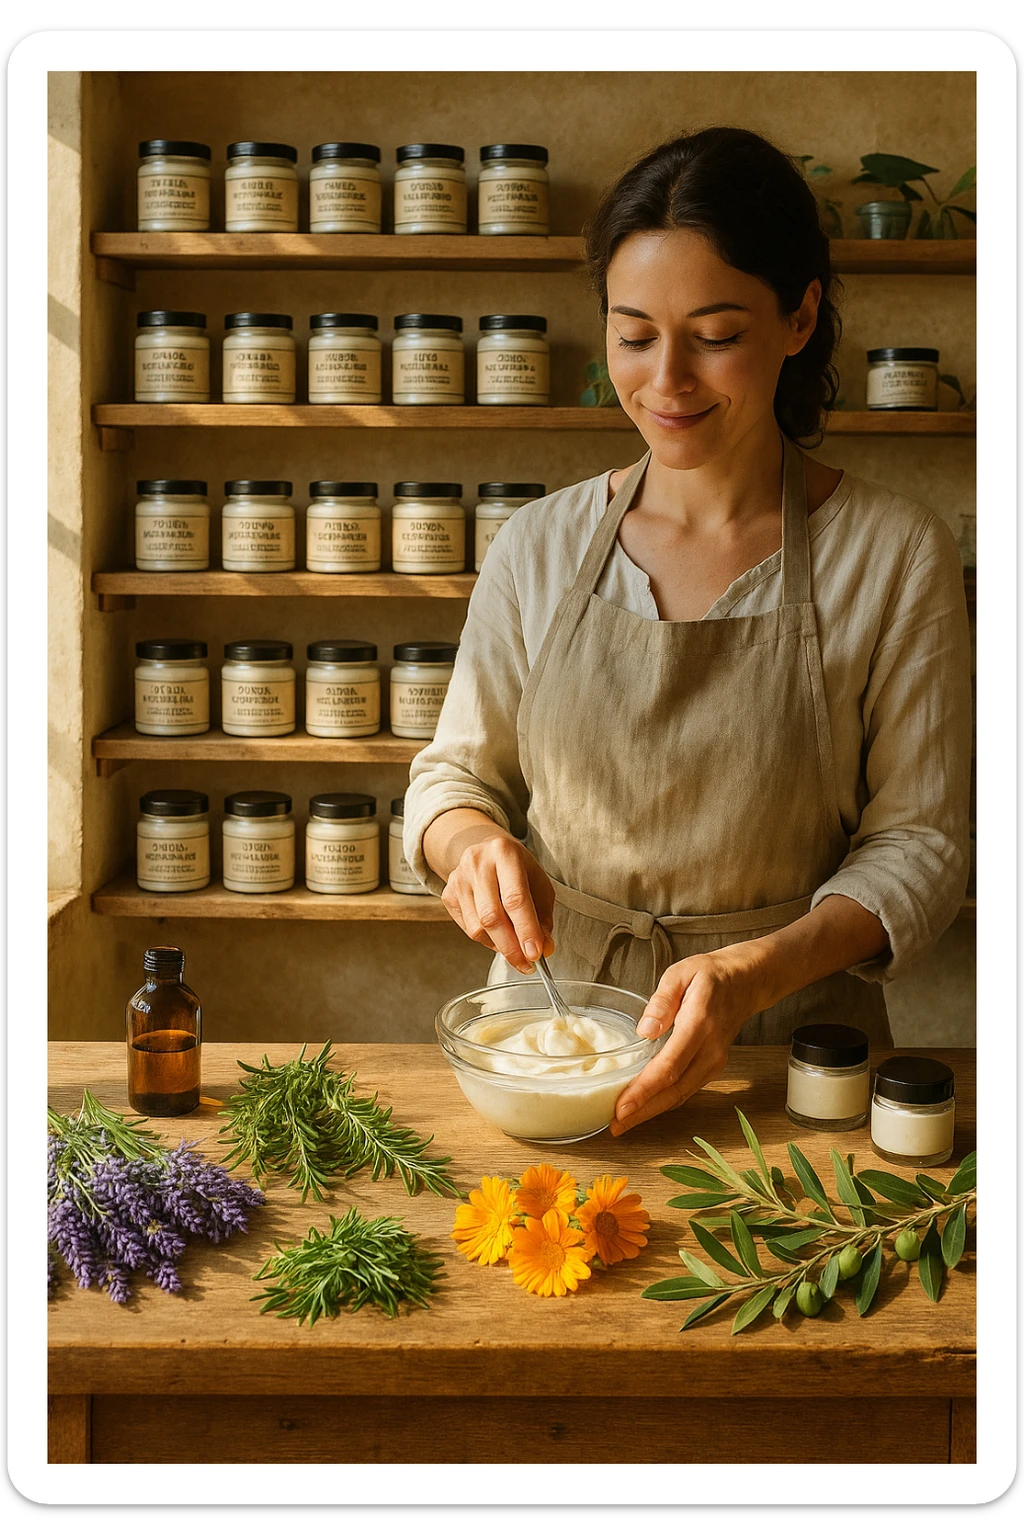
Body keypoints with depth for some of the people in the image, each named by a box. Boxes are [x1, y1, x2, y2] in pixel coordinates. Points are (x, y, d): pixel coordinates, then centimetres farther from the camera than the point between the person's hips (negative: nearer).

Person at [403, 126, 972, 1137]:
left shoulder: (895, 557, -6)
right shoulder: (539, 547, 1)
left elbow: (918, 842, -4)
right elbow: (457, 769, 10)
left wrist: (757, 969, -20)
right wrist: (469, 840, -14)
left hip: (789, 1042, -1)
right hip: (550, 1013, 2)